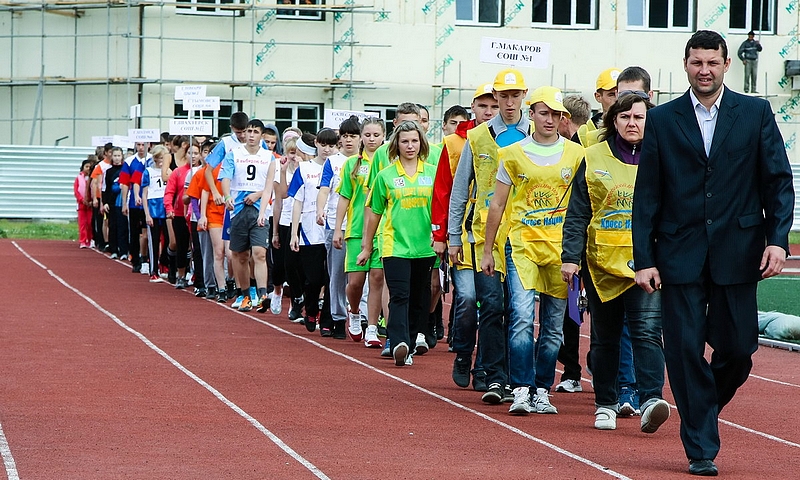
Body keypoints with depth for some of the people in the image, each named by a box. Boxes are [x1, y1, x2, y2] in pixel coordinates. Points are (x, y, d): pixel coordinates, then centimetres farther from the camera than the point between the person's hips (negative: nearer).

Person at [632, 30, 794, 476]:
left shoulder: (756, 113, 5)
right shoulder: (662, 121, 5)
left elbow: (779, 180, 4)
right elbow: (647, 195, 4)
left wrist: (778, 239, -8)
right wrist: (644, 259, -3)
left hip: (736, 253, 0)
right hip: (681, 254, 0)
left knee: (737, 348, 1)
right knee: (685, 351, -3)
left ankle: (703, 409, 31)